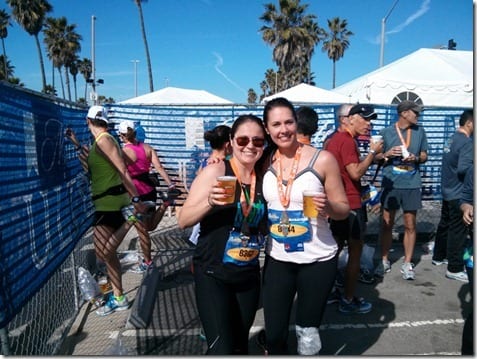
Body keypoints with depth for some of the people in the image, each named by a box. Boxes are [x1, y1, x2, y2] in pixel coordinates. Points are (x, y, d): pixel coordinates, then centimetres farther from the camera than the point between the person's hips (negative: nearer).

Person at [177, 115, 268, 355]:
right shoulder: (216, 171, -11)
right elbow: (183, 220, -13)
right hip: (213, 275, -5)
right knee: (222, 349, -11)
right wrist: (210, 201, -29)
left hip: (249, 275, 5)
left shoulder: (263, 177, 3)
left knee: (240, 346, 17)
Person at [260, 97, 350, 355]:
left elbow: (343, 209, -5)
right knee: (273, 335, 11)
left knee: (307, 335, 13)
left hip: (317, 260, -2)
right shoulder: (265, 161, -1)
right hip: (277, 258, 3)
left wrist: (327, 206, -25)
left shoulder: (322, 159, -11)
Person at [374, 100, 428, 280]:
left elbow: (424, 155, 12)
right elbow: (376, 157, 5)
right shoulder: (386, 132, 0)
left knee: (410, 225, 5)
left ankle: (407, 264, 17)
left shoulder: (420, 131, 6)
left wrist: (416, 158, -9)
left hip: (412, 185, 1)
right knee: (386, 224, 5)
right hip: (390, 184, -1)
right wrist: (387, 154, -15)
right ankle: (384, 261, 19)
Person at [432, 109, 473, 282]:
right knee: (458, 230, -3)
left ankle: (438, 257, 31)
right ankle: (454, 269, 4)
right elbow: (463, 168, -26)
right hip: (459, 193, -9)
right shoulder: (467, 142, -18)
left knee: (445, 224, 19)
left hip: (448, 191, 9)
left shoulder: (453, 138, 10)